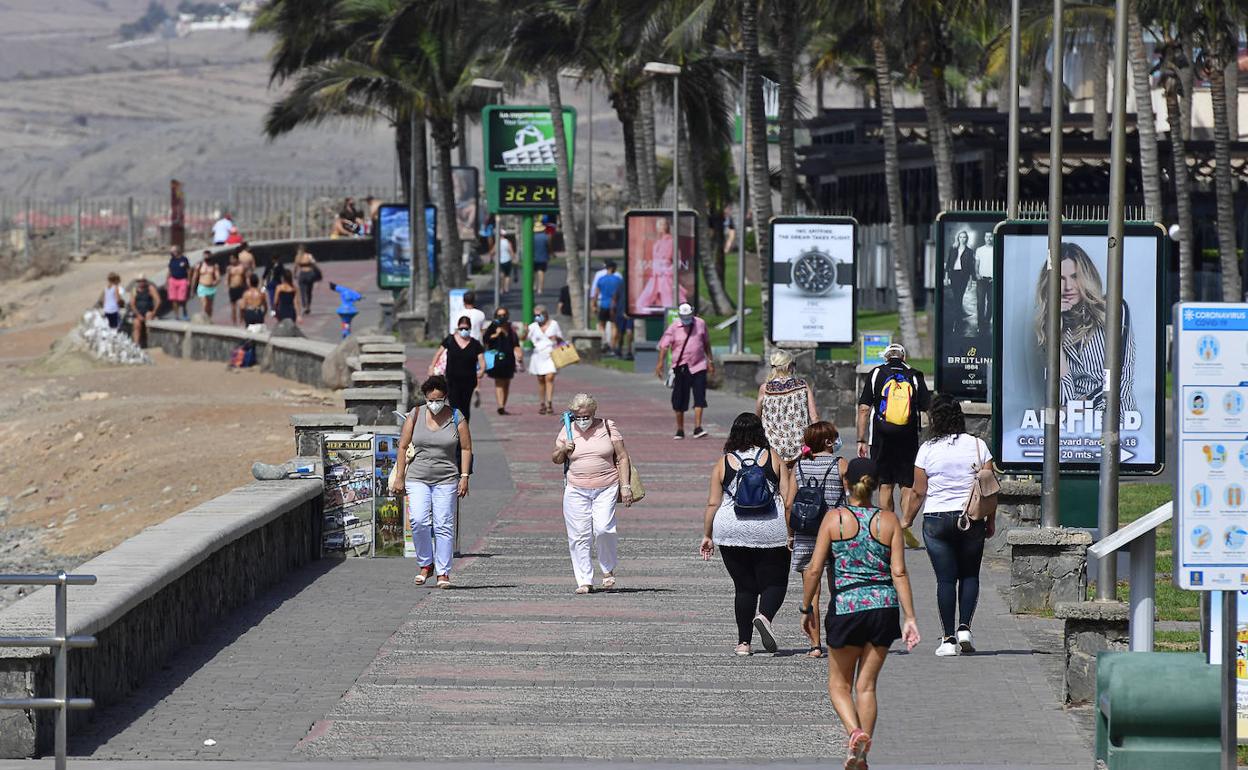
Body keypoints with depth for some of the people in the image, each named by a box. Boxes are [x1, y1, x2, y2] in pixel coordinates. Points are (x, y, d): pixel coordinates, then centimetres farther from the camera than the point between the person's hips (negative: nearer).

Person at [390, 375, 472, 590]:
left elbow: (466, 449, 5)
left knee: (444, 525, -4)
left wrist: (464, 477, -4)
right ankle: (425, 565, 3)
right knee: (418, 520, -15)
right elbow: (403, 447, 6)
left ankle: (443, 572, 3)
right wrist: (399, 477, 2)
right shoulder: (415, 416, 4)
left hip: (446, 480, -1)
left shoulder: (456, 418, 2)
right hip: (417, 479, 1)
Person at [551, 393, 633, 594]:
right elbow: (555, 459, 17)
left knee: (603, 529, -17)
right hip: (576, 490, 2)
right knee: (579, 536, -4)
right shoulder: (567, 430, 8)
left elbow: (622, 458, 6)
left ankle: (608, 570, 7)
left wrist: (625, 486, -2)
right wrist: (563, 451, -6)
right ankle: (584, 581, 2)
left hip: (606, 489, -2)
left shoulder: (607, 427, 4)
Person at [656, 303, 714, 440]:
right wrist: (660, 363, -19)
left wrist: (710, 360, 19)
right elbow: (664, 345, -7)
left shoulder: (700, 324, 5)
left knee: (699, 398, -11)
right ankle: (680, 430, 15)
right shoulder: (674, 327, -3)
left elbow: (706, 343, 17)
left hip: (698, 367, 1)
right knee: (679, 401, 3)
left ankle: (697, 428, -14)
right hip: (681, 367, -1)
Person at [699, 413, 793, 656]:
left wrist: (707, 535, 9)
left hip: (733, 533, 1)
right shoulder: (773, 459, 3)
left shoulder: (722, 463, 3)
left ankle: (744, 641, 8)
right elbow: (787, 498, 0)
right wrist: (792, 531, 7)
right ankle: (765, 615, -24)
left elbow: (713, 503, 1)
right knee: (774, 582, 6)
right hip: (770, 532, -1)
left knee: (744, 586, 10)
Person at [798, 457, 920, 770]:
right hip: (884, 608, 2)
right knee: (867, 685, 12)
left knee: (839, 684, 12)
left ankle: (855, 731, -16)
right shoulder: (889, 521, 1)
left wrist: (806, 608, 6)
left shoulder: (834, 518, -4)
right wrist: (909, 619, -3)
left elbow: (814, 569, -6)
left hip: (846, 607, -2)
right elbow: (899, 573, -3)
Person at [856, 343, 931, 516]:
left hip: (881, 440, 0)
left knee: (885, 487, 8)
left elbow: (864, 409, -1)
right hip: (909, 441, 0)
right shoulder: (915, 377, 3)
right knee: (907, 487, 4)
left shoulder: (876, 374, 2)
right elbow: (927, 410, 1)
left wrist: (861, 440, 2)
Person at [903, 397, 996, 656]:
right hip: (972, 519, 1)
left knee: (946, 579, 2)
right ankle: (964, 627, -2)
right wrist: (991, 520, 10)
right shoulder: (977, 445, -1)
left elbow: (918, 492, -4)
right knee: (970, 575, 13)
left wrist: (907, 522, 8)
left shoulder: (927, 449, -5)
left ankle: (948, 638, 1)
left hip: (937, 520, -1)